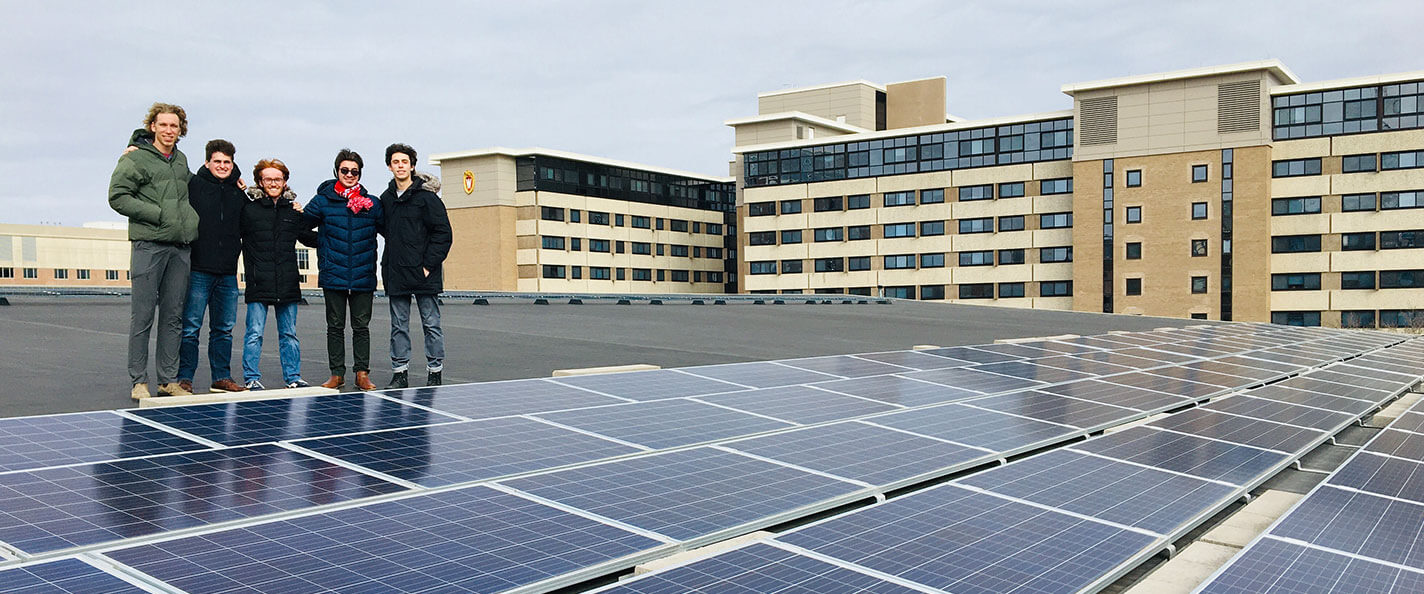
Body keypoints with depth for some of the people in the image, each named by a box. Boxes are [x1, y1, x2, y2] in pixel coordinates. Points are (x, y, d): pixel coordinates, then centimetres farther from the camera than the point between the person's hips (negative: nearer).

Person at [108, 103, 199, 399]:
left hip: (180, 247, 6)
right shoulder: (135, 158, -3)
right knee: (143, 316, -1)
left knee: (173, 316, 8)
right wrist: (158, 215, -14)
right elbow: (117, 197, -9)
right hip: (148, 245, -6)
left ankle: (168, 380, 15)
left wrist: (190, 221, 15)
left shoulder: (181, 160, 16)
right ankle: (139, 381, 7)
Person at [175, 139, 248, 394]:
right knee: (190, 327, -2)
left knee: (224, 329, 10)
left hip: (228, 273, 5)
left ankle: (222, 377, 18)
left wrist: (246, 194, 11)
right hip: (198, 270, -5)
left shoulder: (239, 193, 15)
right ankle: (184, 378, 6)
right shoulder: (193, 185, -1)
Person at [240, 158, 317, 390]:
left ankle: (293, 377, 19)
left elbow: (310, 238, 21)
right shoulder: (249, 208, 0)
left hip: (288, 283, 4)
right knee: (255, 333, 0)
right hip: (258, 283, -3)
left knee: (289, 334, 11)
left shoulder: (293, 209, 11)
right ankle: (251, 378, 10)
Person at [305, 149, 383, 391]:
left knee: (361, 326, 5)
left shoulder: (371, 204, 6)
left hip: (363, 277, 1)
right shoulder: (323, 201, 3)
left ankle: (362, 373, 10)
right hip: (333, 276, 0)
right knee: (335, 326, 6)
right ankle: (337, 374, 13)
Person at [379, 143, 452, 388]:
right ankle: (400, 373, 16)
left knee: (431, 325, 2)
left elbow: (443, 233, -7)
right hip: (396, 275, 5)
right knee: (399, 326, 9)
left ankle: (434, 373, 9)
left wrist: (429, 265, -12)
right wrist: (389, 264, 11)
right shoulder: (386, 198, 12)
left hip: (423, 274, -5)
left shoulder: (426, 196, -5)